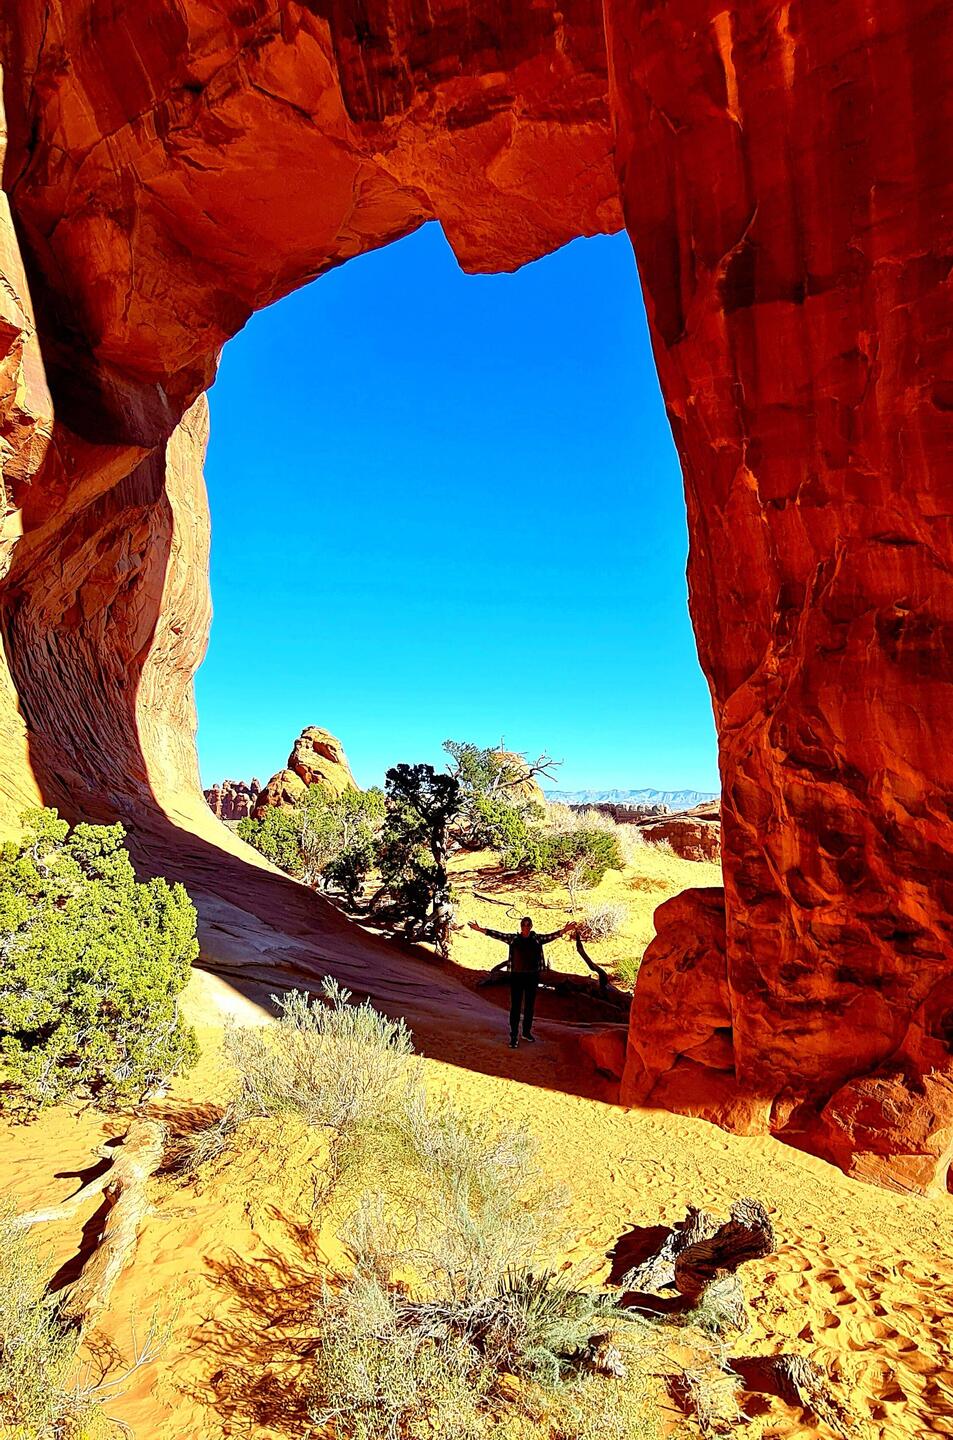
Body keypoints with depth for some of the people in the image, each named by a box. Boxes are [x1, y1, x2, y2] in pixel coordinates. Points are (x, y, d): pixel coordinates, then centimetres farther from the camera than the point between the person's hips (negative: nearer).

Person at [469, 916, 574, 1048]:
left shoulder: (537, 939, 3)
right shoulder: (513, 938, 0)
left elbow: (550, 936, -8)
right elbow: (498, 935, -7)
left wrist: (564, 931, -24)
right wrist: (480, 929, -16)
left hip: (532, 976, 2)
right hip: (516, 976, -2)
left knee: (530, 1005, 14)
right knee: (515, 1006, -2)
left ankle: (527, 1032, 30)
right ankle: (514, 1036, 3)